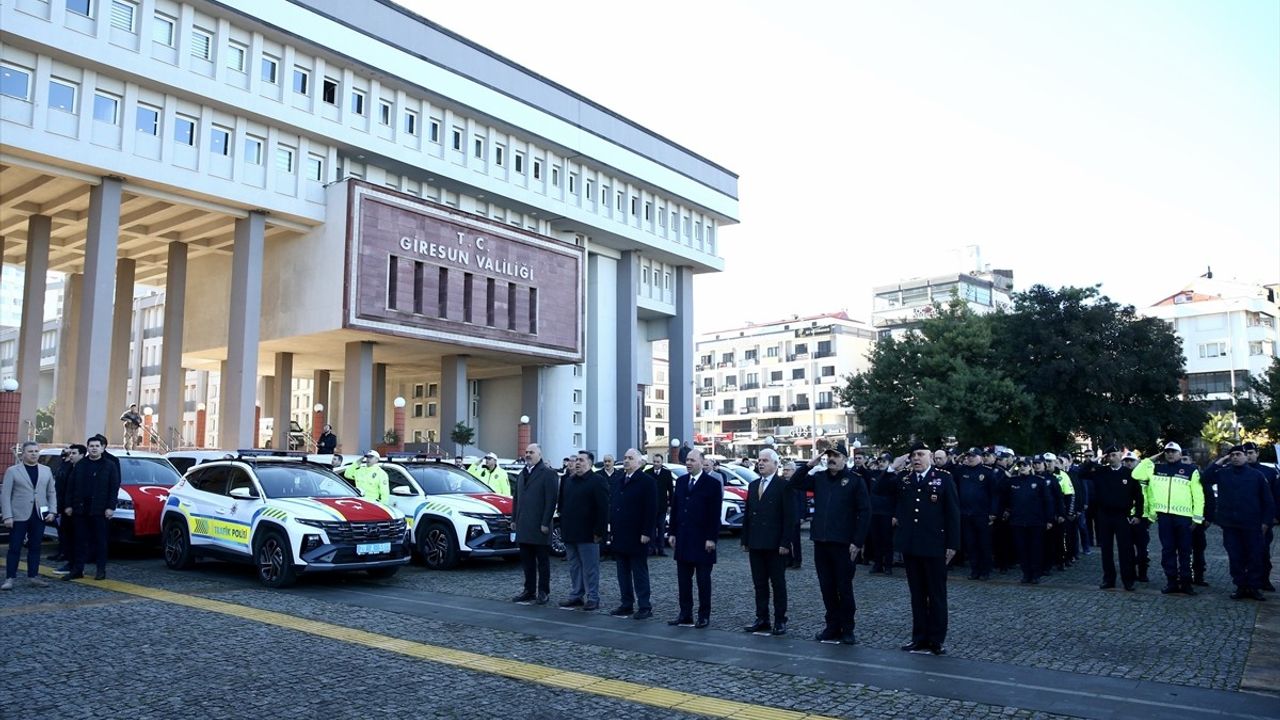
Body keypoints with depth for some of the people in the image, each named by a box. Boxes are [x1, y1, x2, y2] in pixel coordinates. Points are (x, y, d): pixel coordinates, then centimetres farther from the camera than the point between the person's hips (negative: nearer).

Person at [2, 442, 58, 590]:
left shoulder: (46, 471, 9)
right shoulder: (12, 471, -1)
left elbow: (52, 493, 11)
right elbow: (5, 495, -4)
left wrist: (52, 511, 0)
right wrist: (7, 516, -11)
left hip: (39, 516, 3)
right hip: (19, 516, -3)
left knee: (35, 548, 8)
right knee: (14, 548, 0)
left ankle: (33, 576, 15)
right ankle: (9, 578, 5)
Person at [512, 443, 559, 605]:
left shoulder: (548, 473, -8)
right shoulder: (522, 474, 17)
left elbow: (551, 500, -13)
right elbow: (516, 498, 20)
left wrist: (545, 523, -16)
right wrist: (514, 519, 13)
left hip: (539, 527, -7)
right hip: (523, 526, 7)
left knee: (542, 561, 3)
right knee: (527, 560, 11)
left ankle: (543, 592, 10)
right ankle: (529, 591, 19)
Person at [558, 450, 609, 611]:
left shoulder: (598, 481, -8)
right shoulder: (568, 481, 15)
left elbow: (603, 509, -13)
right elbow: (562, 504, 20)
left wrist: (599, 531, -17)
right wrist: (563, 528, 13)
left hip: (587, 534, -7)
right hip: (570, 533, 7)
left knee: (590, 568, -1)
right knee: (574, 566, 13)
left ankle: (592, 598, 6)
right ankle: (575, 595, 21)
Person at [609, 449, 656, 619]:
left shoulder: (647, 481, -9)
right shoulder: (616, 480, 12)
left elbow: (651, 509, -13)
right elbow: (611, 504, 14)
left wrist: (646, 533, -17)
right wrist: (611, 527, 7)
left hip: (637, 536, -6)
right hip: (619, 536, 6)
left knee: (640, 573, 1)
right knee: (623, 572, 11)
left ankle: (644, 607, 6)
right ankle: (626, 604, 19)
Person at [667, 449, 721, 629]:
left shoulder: (712, 483, -7)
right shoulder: (680, 482, 10)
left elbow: (715, 514, -10)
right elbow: (674, 508, 12)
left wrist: (711, 538, -14)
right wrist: (672, 533, 7)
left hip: (702, 540, -5)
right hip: (683, 540, 5)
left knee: (703, 580, 5)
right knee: (683, 580, 8)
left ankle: (704, 616, 13)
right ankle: (685, 615, 15)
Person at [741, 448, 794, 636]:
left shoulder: (784, 485, -7)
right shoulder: (753, 485, 13)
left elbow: (789, 516, -10)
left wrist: (785, 542, -15)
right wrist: (745, 540, 10)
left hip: (775, 545, -6)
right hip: (756, 544, 6)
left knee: (778, 583, 4)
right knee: (759, 584, 10)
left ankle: (780, 621, 11)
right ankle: (762, 619, 18)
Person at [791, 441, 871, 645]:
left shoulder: (855, 481, -4)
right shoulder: (819, 478, 10)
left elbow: (864, 512, -7)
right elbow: (795, 483, 9)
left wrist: (857, 542, -12)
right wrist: (809, 465, -3)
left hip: (843, 544, -5)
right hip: (821, 542, 5)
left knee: (844, 588, 3)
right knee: (827, 588, 11)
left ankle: (847, 629, 14)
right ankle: (832, 626, 22)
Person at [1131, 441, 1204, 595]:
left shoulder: (1191, 471, 4)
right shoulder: (1156, 468, 12)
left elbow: (1198, 495, 2)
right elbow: (1136, 475, 10)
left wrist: (1197, 517, -3)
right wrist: (1148, 460, 9)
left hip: (1183, 516, -2)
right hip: (1163, 515, 2)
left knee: (1185, 551, 4)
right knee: (1167, 550, 6)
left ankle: (1185, 583, 11)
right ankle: (1171, 582, 13)